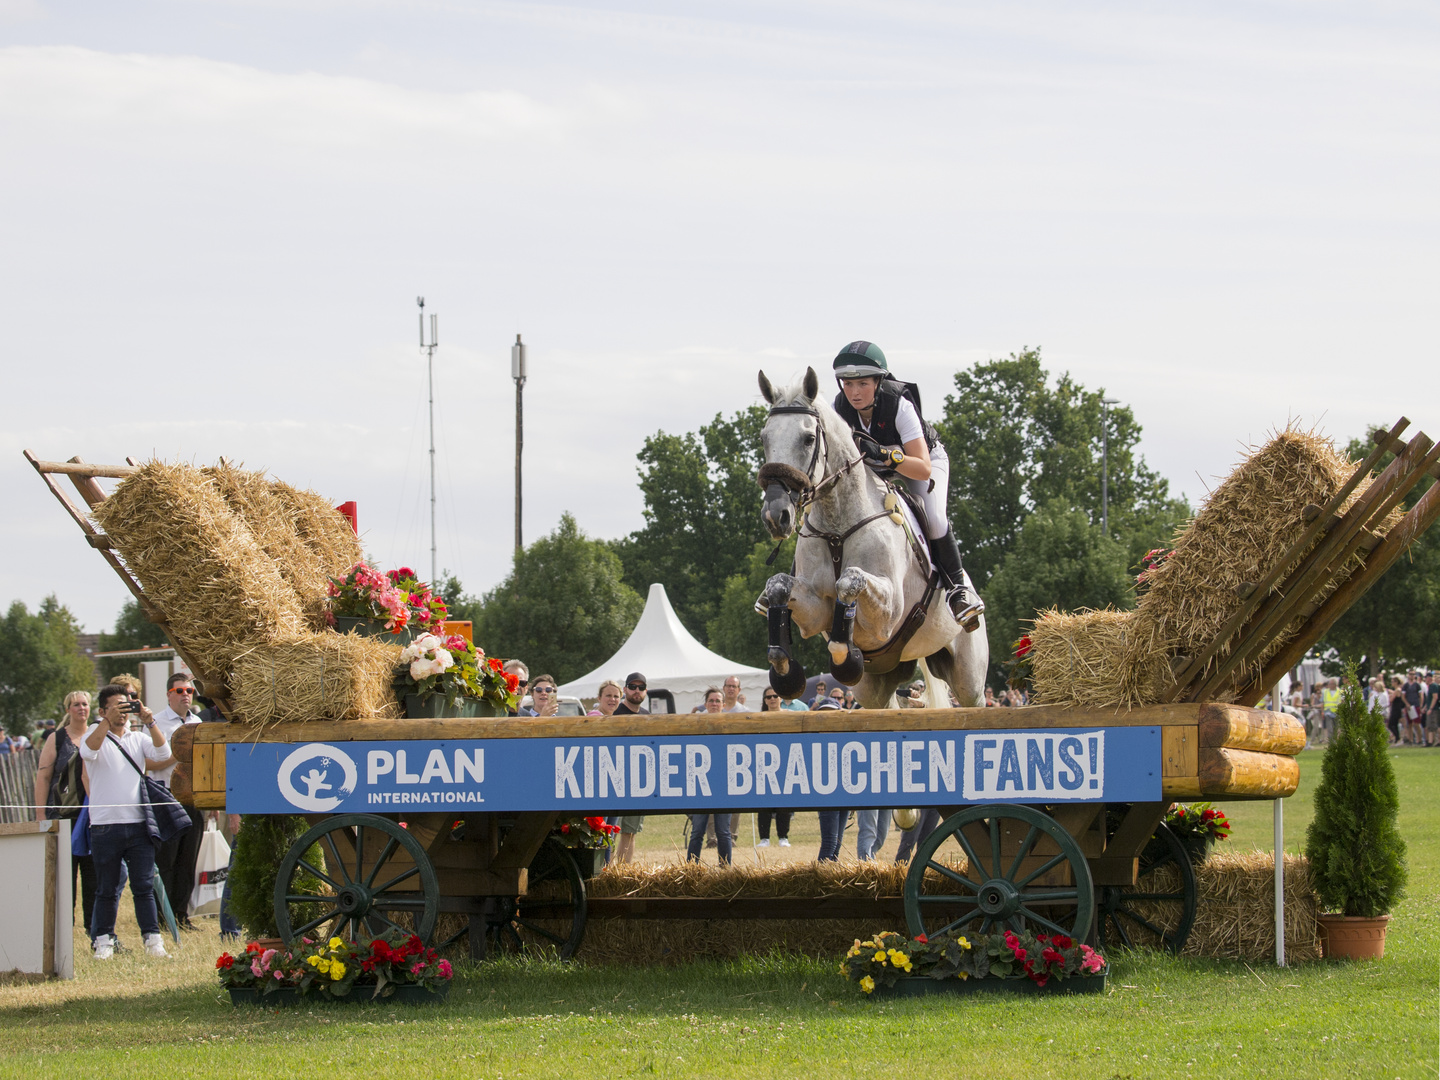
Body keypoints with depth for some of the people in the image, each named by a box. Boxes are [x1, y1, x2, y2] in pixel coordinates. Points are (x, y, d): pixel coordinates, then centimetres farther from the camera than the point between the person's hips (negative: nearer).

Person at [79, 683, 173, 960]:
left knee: (144, 885, 0)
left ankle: (152, 939, 3)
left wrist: (149, 721, -12)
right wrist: (108, 720, -24)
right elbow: (88, 752, -19)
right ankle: (103, 940, 11)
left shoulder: (138, 739, 13)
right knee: (107, 889, 4)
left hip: (138, 825, 2)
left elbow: (163, 753, -2)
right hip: (105, 825, -2)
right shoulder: (96, 736, 4)